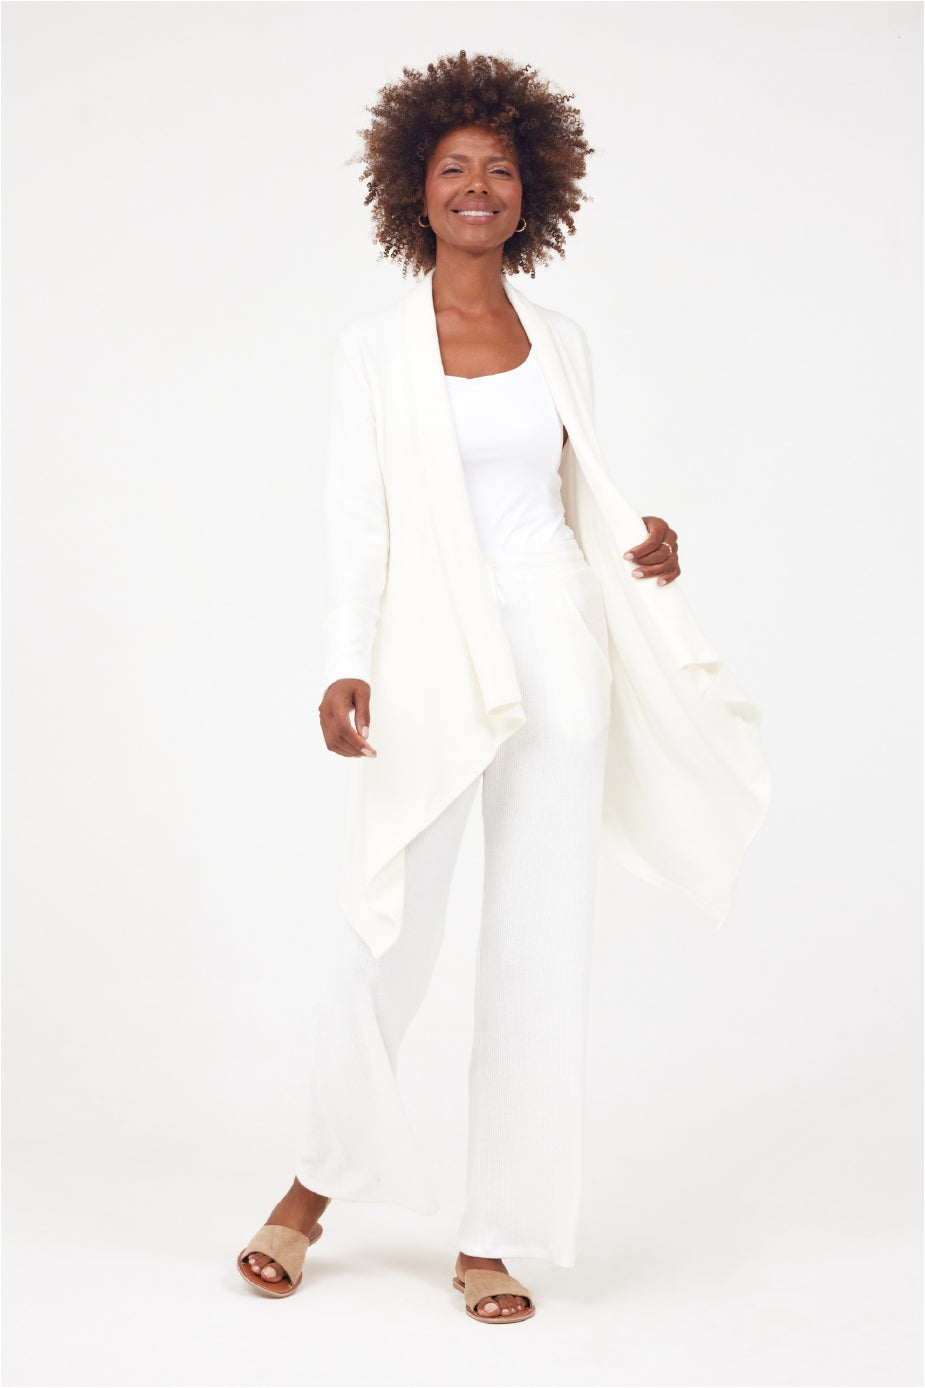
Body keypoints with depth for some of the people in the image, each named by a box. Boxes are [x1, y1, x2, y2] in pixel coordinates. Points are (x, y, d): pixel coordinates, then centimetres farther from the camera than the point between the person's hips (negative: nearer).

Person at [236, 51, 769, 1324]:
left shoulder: (561, 346, 11)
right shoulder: (376, 348, 3)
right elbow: (358, 522, -2)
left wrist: (636, 548, -3)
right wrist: (346, 668, -14)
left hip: (558, 656, 3)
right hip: (429, 668, -3)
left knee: (541, 943, 2)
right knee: (388, 940, -1)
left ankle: (496, 1240, 13)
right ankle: (317, 1185, 26)